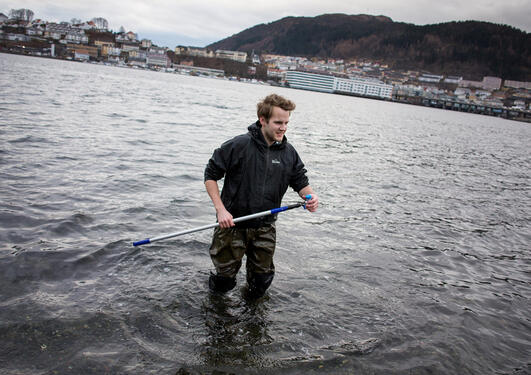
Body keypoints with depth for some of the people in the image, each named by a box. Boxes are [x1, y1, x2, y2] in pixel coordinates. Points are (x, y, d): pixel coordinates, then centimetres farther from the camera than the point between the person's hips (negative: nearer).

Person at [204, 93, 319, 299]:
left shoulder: (289, 152, -1)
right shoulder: (239, 145, -14)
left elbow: (301, 181, 10)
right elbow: (210, 175, -7)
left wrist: (310, 196, -13)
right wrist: (220, 209, -15)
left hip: (265, 228, 3)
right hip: (233, 224, -3)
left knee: (261, 284, 12)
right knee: (224, 282, 8)